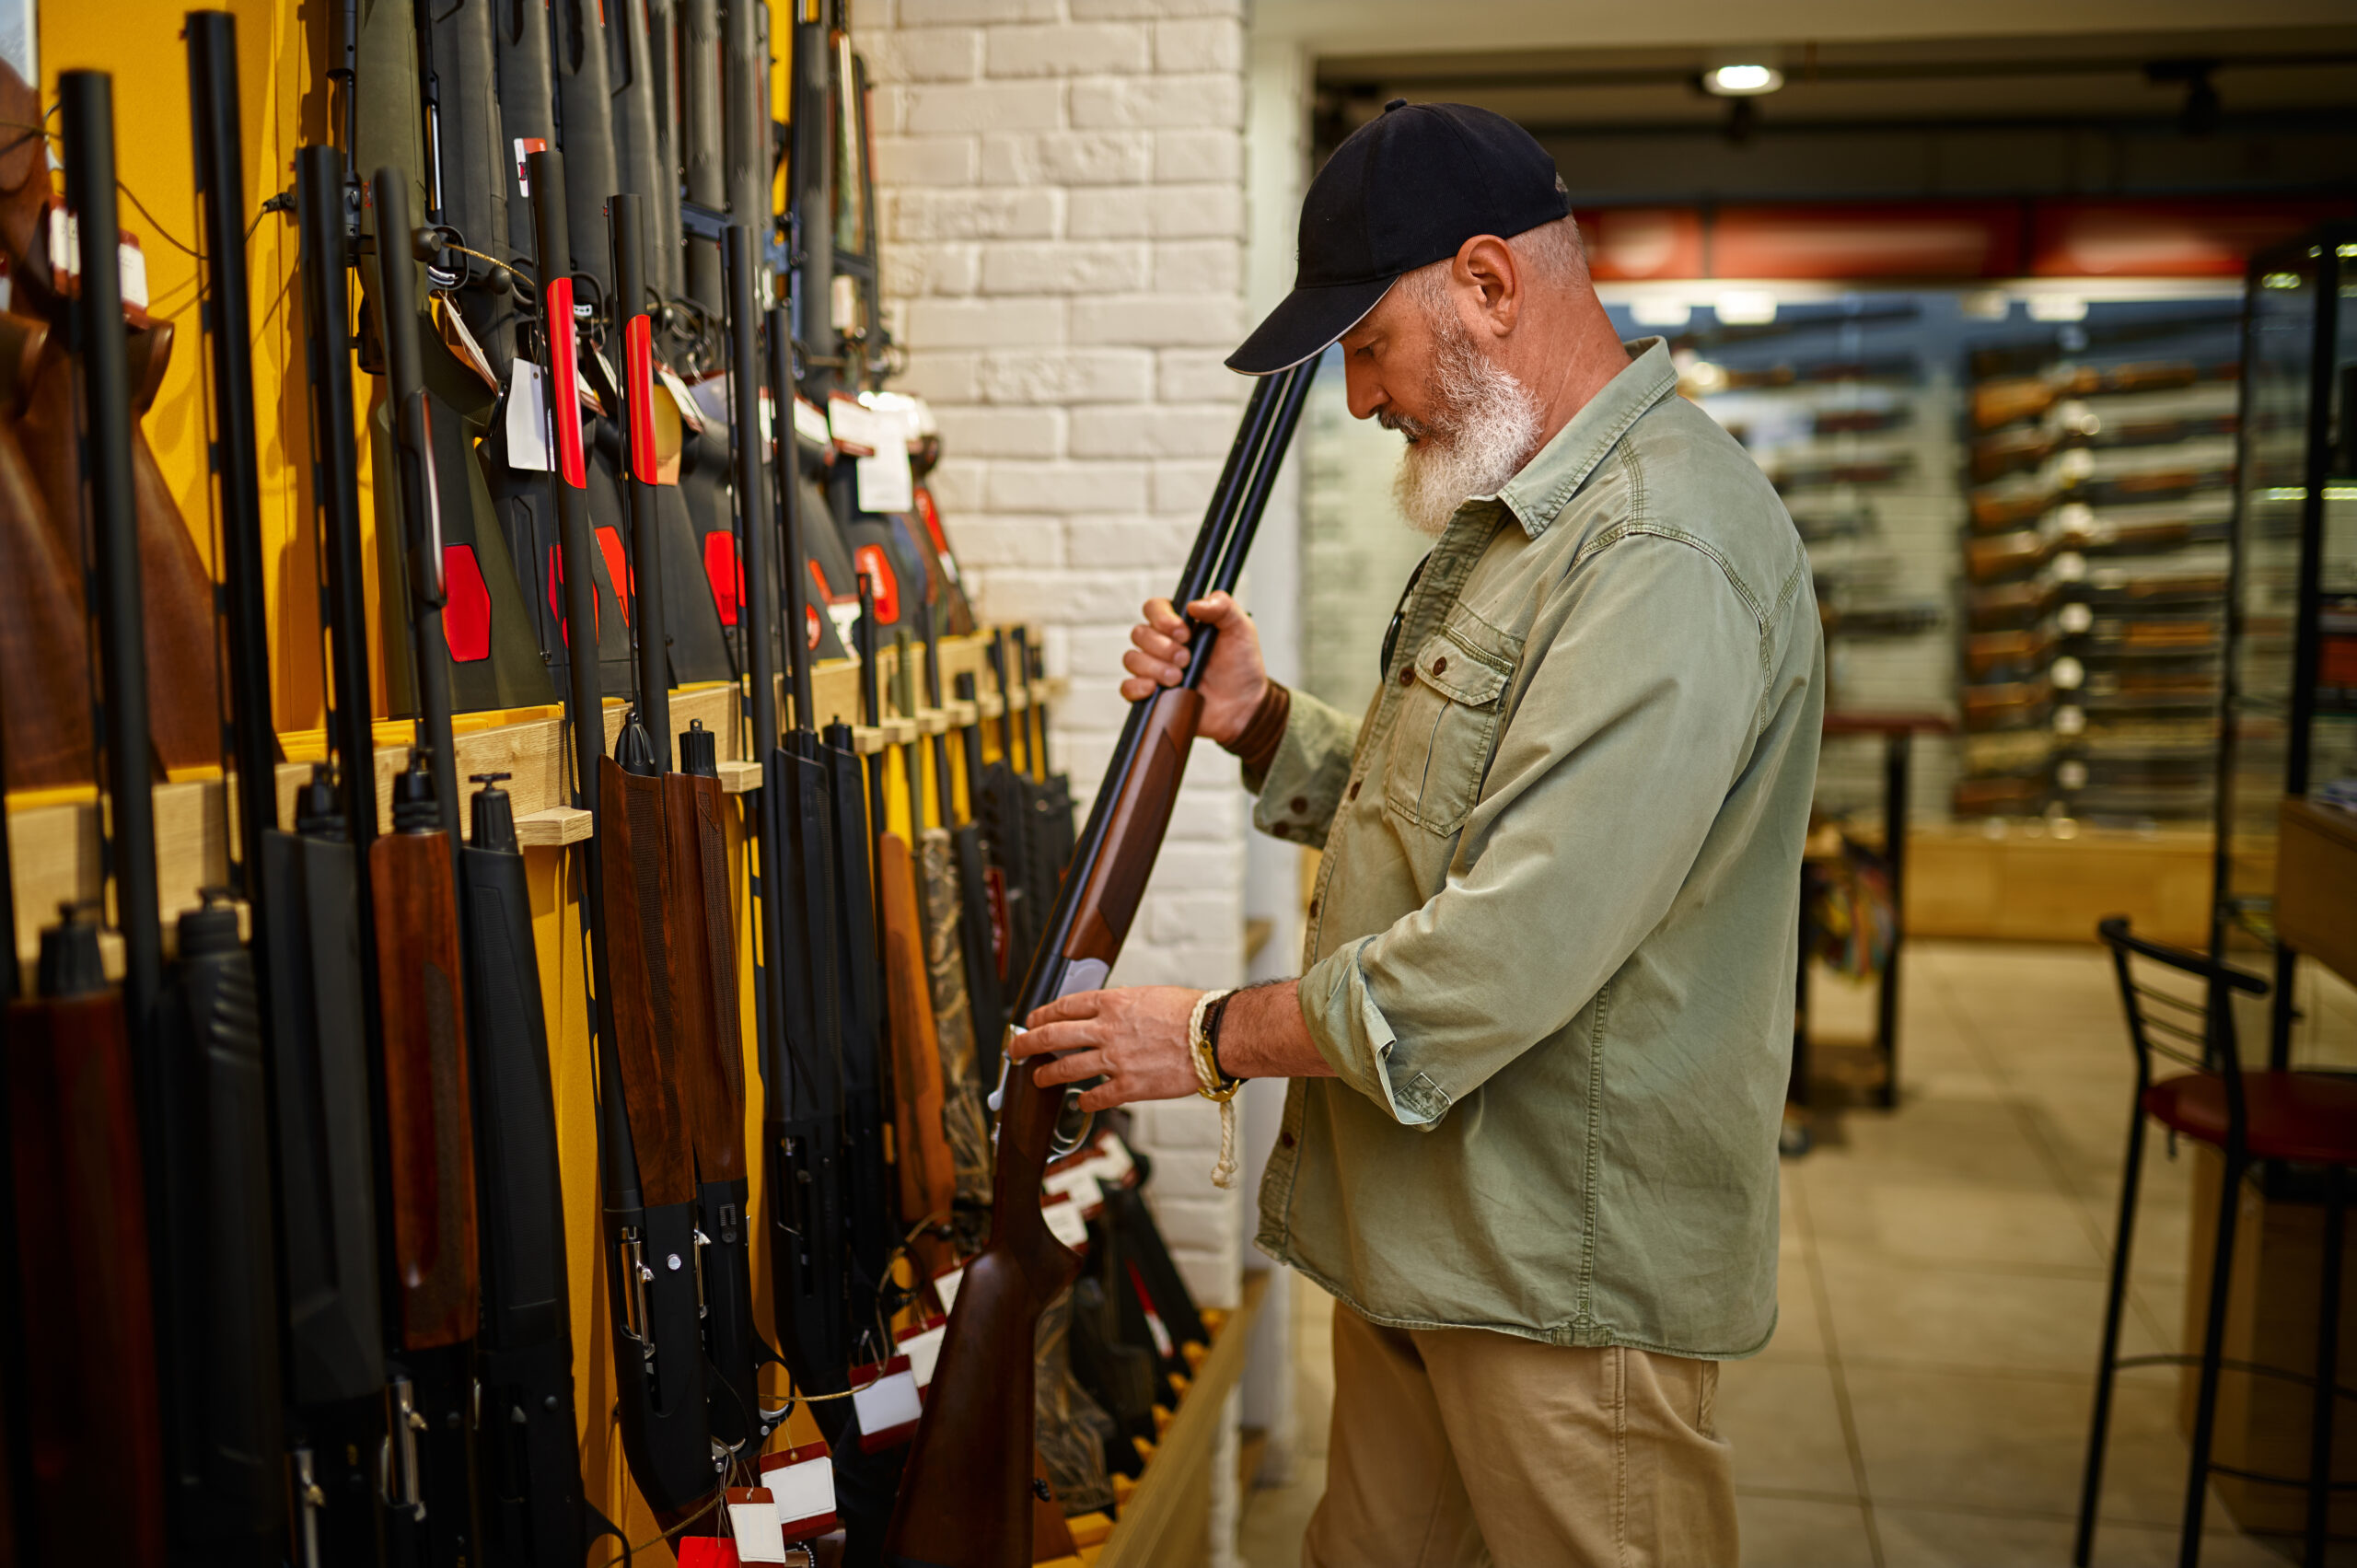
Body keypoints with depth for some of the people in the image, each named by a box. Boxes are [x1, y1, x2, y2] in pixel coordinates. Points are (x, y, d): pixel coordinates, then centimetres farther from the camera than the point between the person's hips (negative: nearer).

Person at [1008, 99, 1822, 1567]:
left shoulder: (1667, 551, -23)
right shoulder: (1515, 511, 13)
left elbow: (1516, 952, -28)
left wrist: (1216, 1036, -15)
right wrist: (1258, 721, 3)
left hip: (1564, 1266, -9)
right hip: (1417, 1225, 9)